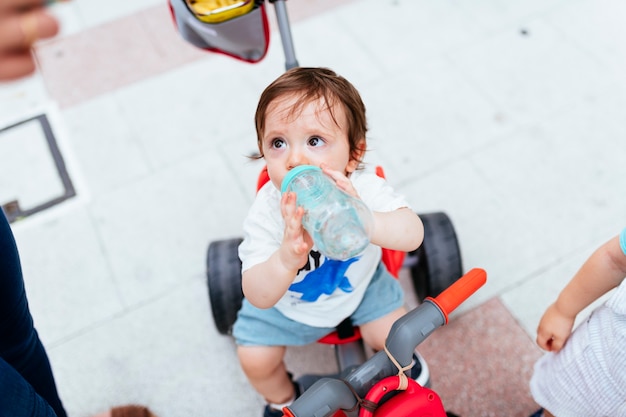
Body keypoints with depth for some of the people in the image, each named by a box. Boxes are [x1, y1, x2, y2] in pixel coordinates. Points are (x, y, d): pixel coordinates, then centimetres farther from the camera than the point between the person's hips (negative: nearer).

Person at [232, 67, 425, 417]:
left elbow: (413, 234, -45)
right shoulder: (266, 212, -35)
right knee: (254, 358, -5)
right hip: (287, 300, 0)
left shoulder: (363, 189, -32)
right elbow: (258, 297, -39)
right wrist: (287, 259, -63)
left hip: (359, 284, 1)